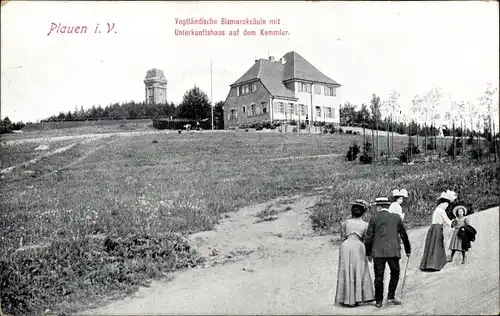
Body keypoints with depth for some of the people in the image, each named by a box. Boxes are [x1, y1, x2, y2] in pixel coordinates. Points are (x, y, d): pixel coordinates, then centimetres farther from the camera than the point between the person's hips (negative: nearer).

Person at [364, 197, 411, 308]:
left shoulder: (374, 218, 0)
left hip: (378, 252, -1)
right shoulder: (396, 218, 5)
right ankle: (391, 296, 13)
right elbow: (404, 235, 11)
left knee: (379, 276, 6)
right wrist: (408, 250, 22)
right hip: (393, 251, 1)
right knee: (395, 273, 18)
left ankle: (379, 301, 10)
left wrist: (368, 253, 9)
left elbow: (368, 237, 0)